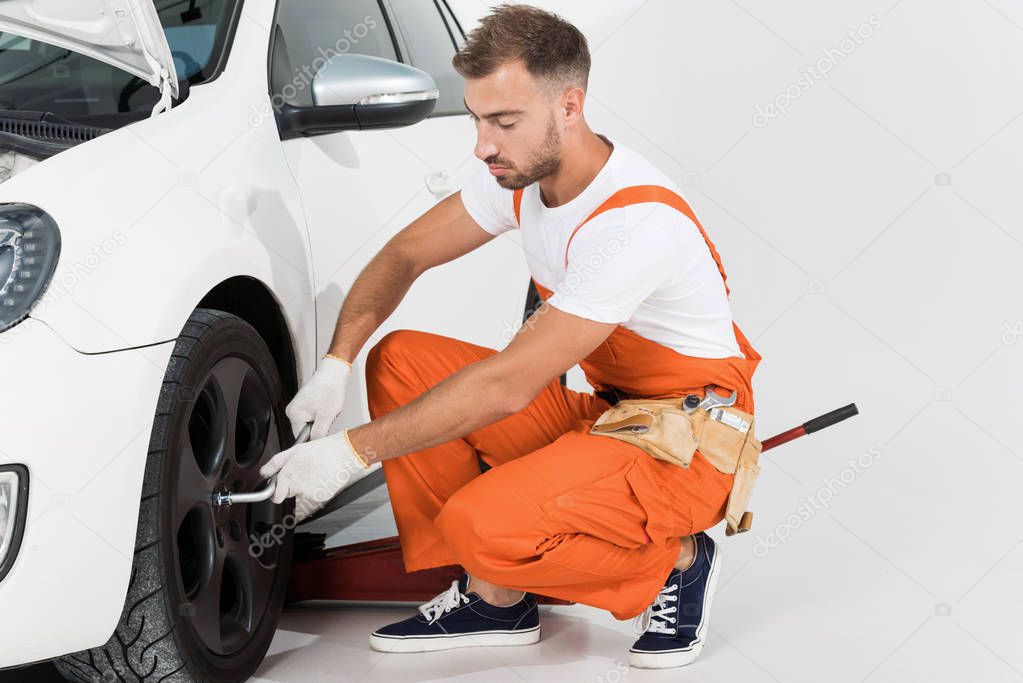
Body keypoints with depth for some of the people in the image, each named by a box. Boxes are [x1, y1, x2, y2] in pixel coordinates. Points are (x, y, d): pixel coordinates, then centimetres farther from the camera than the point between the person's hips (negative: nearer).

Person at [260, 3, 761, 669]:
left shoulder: (638, 221, -30)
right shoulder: (521, 172, -4)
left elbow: (509, 385, -31)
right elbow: (405, 254, 7)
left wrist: (352, 452, -27)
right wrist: (335, 366, -9)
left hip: (686, 444, -8)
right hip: (600, 410, 8)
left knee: (480, 524, -30)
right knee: (399, 361, -4)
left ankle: (676, 561, -2)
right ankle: (494, 600, 2)